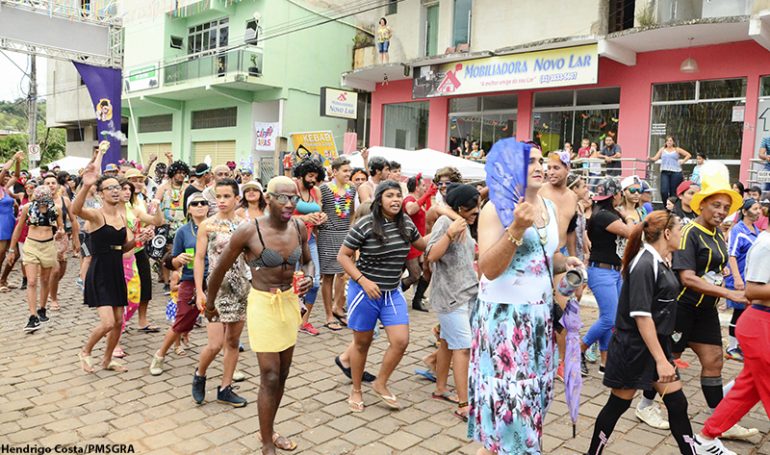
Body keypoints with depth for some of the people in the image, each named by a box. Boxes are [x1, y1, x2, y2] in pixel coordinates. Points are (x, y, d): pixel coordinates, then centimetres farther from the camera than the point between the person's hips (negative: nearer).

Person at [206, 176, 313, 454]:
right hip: (264, 303, -5)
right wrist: (210, 305, 6)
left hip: (291, 302, 6)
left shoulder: (299, 228, -4)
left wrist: (309, 277, -9)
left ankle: (268, 430, 36)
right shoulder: (249, 232, -18)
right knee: (270, 377, -3)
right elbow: (219, 269, -6)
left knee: (283, 374, 15)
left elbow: (307, 260, 14)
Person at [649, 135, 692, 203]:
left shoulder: (677, 150, 11)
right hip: (664, 172, 1)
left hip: (675, 172, -1)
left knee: (673, 192, -1)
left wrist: (682, 161, 3)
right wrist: (650, 159, -14)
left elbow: (688, 155, 13)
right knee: (664, 191, -14)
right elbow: (655, 158, 6)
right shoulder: (662, 149, 15)